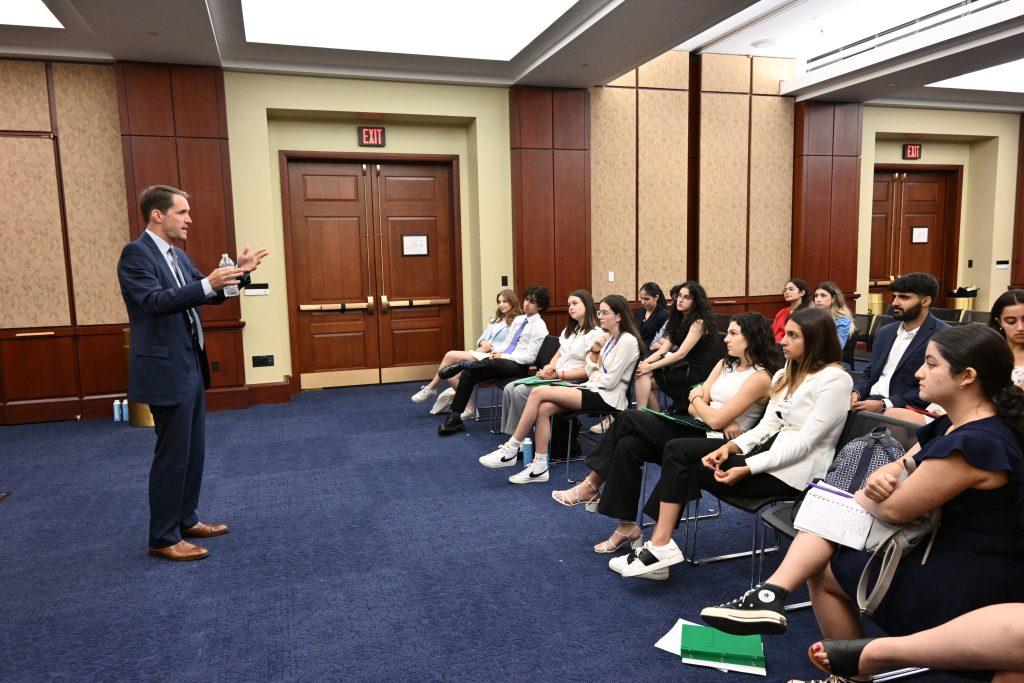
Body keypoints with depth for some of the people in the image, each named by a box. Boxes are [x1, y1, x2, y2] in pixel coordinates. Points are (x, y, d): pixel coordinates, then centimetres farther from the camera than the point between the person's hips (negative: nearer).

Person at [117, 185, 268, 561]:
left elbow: (208, 294, 14)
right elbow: (154, 301, -25)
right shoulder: (136, 254, -13)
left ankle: (185, 519, 30)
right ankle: (163, 538, 12)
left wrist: (237, 273, -2)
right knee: (172, 455, -1)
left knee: (194, 450, 16)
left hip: (191, 368, 9)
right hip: (165, 371, -9)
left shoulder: (178, 255, 13)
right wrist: (207, 284, -35)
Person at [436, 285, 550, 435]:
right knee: (468, 374, -14)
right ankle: (455, 418, -11)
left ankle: (461, 364, -11)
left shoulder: (539, 327, -6)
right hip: (502, 363, 7)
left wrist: (503, 356, -13)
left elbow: (530, 357, -12)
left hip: (518, 367, -7)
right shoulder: (518, 319, 17)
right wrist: (497, 350, 1)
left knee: (491, 363, -39)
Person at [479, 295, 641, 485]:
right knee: (544, 408, -17)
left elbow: (609, 381, -14)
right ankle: (539, 467, -13)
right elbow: (589, 372, 13)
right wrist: (594, 351, -1)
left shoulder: (628, 341, -9)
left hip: (607, 398, -8)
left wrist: (593, 373, 4)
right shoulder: (607, 338, 18)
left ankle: (511, 449, -10)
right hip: (592, 389, 8)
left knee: (538, 393, -19)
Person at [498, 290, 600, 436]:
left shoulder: (596, 334, -8)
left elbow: (588, 371, -14)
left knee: (521, 391, -23)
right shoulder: (569, 330, 21)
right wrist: (550, 366, -2)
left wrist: (558, 374, -18)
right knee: (509, 388, -10)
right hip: (554, 376, 9)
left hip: (571, 382, -9)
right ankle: (509, 434, -9)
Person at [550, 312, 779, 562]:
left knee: (629, 418, -17)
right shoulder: (725, 364, 17)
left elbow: (716, 420, -16)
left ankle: (592, 486, -2)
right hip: (698, 432, 8)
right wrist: (722, 420, -10)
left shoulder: (760, 377, -9)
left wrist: (696, 397, 3)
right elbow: (693, 409, 9)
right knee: (628, 444, -18)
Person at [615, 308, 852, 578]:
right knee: (678, 449, -9)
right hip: (770, 448, 8)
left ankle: (661, 545, -2)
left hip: (794, 470, -8)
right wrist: (730, 447, -11)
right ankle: (660, 545, -14)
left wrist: (747, 469, -23)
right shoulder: (784, 375, 14)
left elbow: (805, 442, -19)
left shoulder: (835, 380, -12)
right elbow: (767, 426, 8)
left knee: (688, 469, -13)